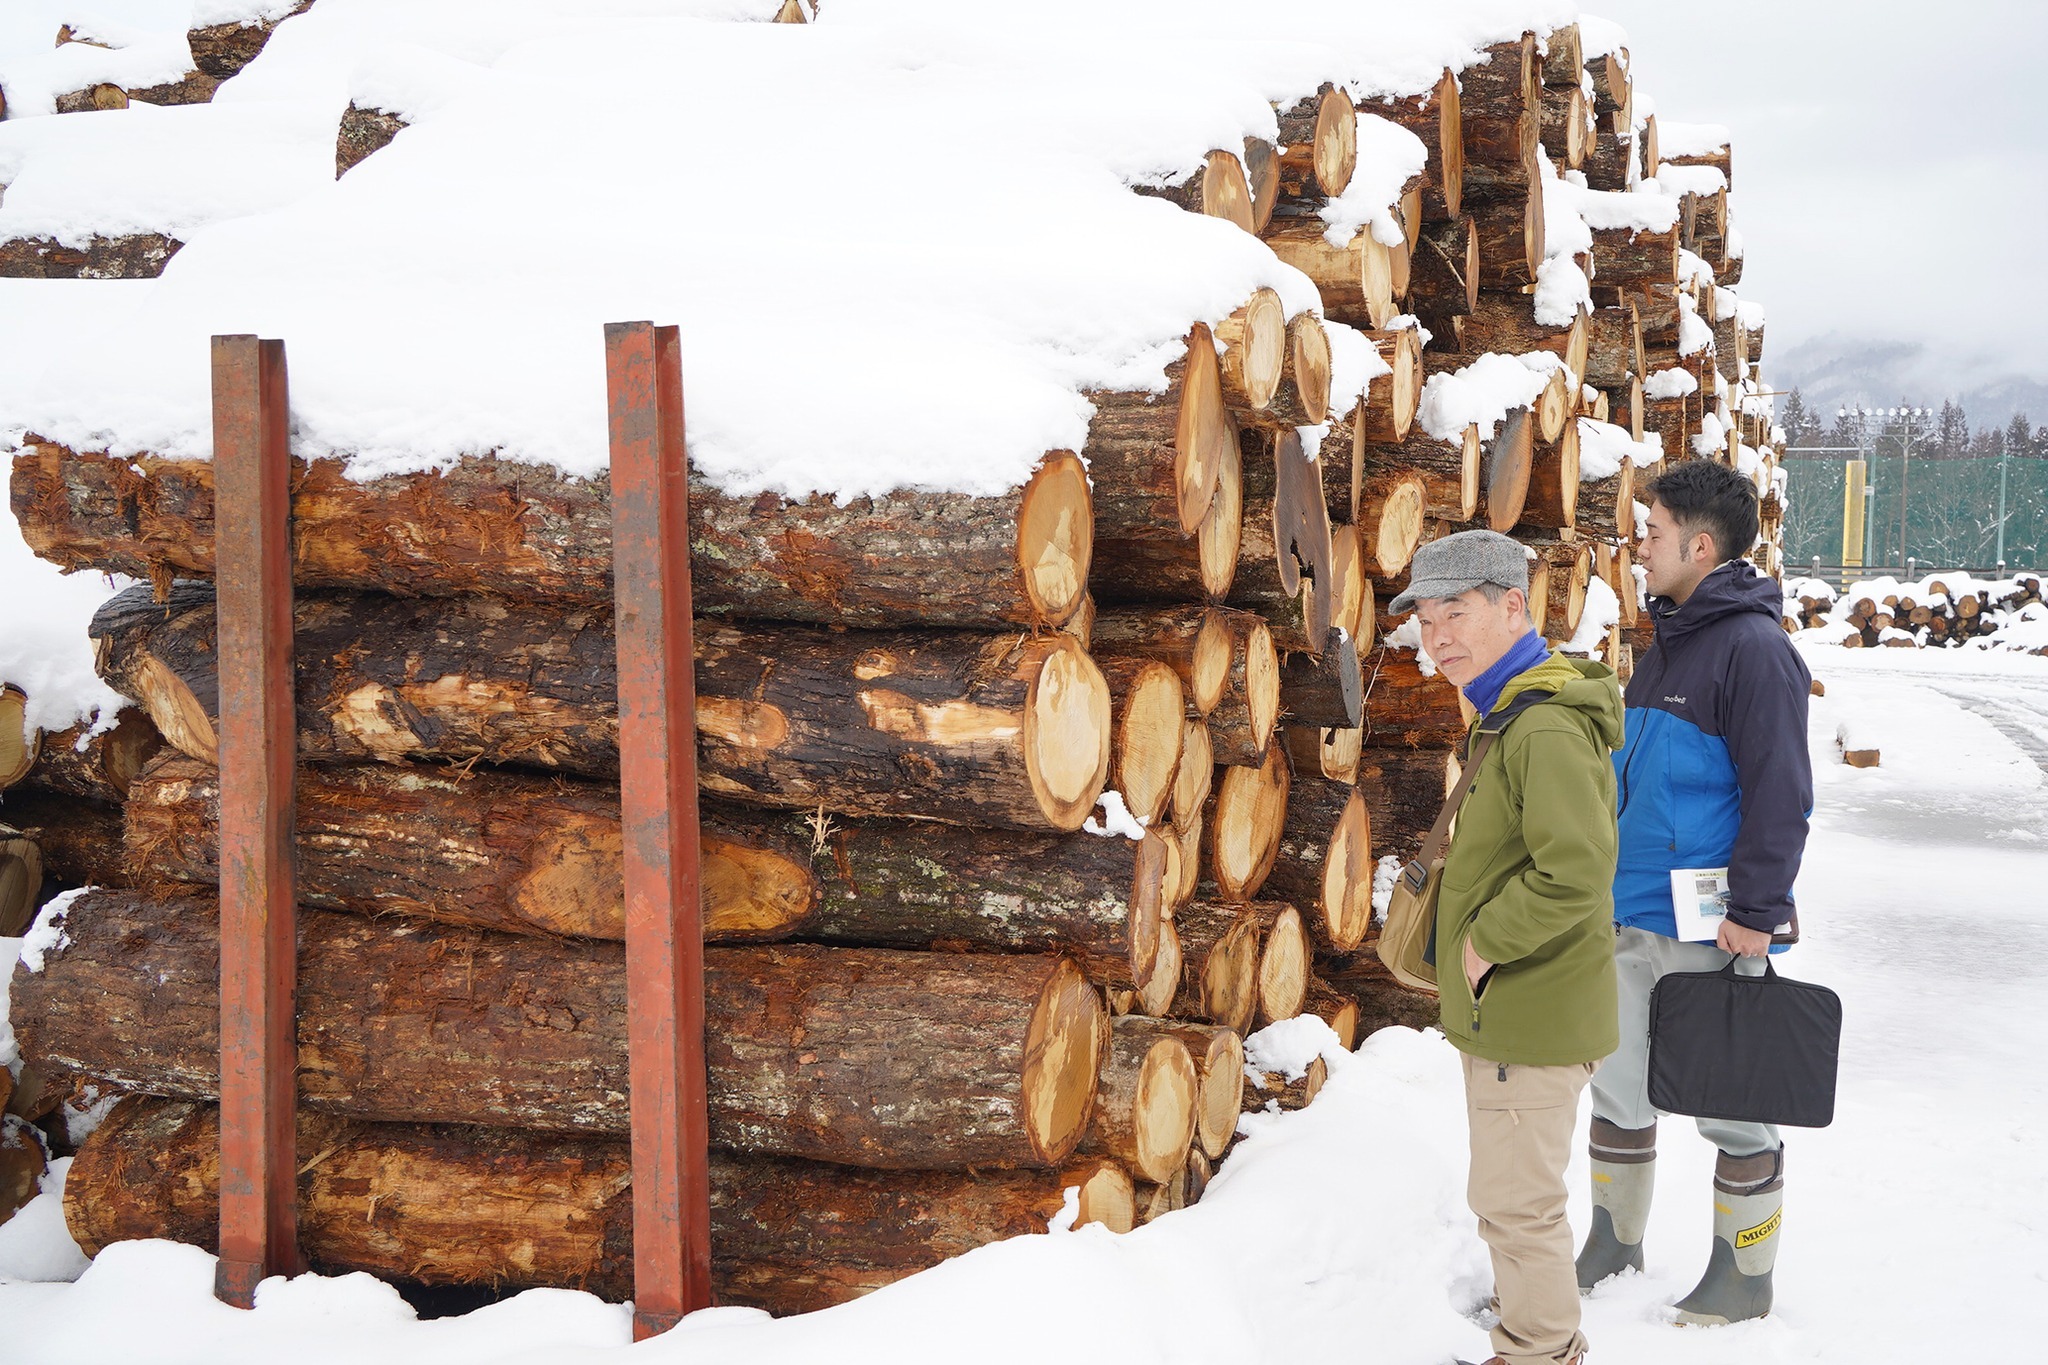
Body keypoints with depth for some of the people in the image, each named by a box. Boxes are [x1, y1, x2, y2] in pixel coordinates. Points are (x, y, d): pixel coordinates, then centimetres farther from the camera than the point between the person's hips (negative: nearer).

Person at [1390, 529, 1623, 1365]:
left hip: (1531, 1016, -11)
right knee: (1508, 1196, 23)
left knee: (1517, 1204, 1)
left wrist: (1486, 941, -21)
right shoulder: (1508, 717, 11)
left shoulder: (1545, 730, -23)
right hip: (1507, 1010, 11)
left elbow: (1575, 873, -34)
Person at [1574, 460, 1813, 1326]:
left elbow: (1779, 793, -19)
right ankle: (1614, 1248, 32)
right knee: (1617, 1091, 17)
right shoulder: (1665, 646, 13)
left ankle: (1743, 1280, 19)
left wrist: (1756, 912, -21)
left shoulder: (1752, 646, -15)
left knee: (1728, 1108, 5)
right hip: (1630, 922, 9)